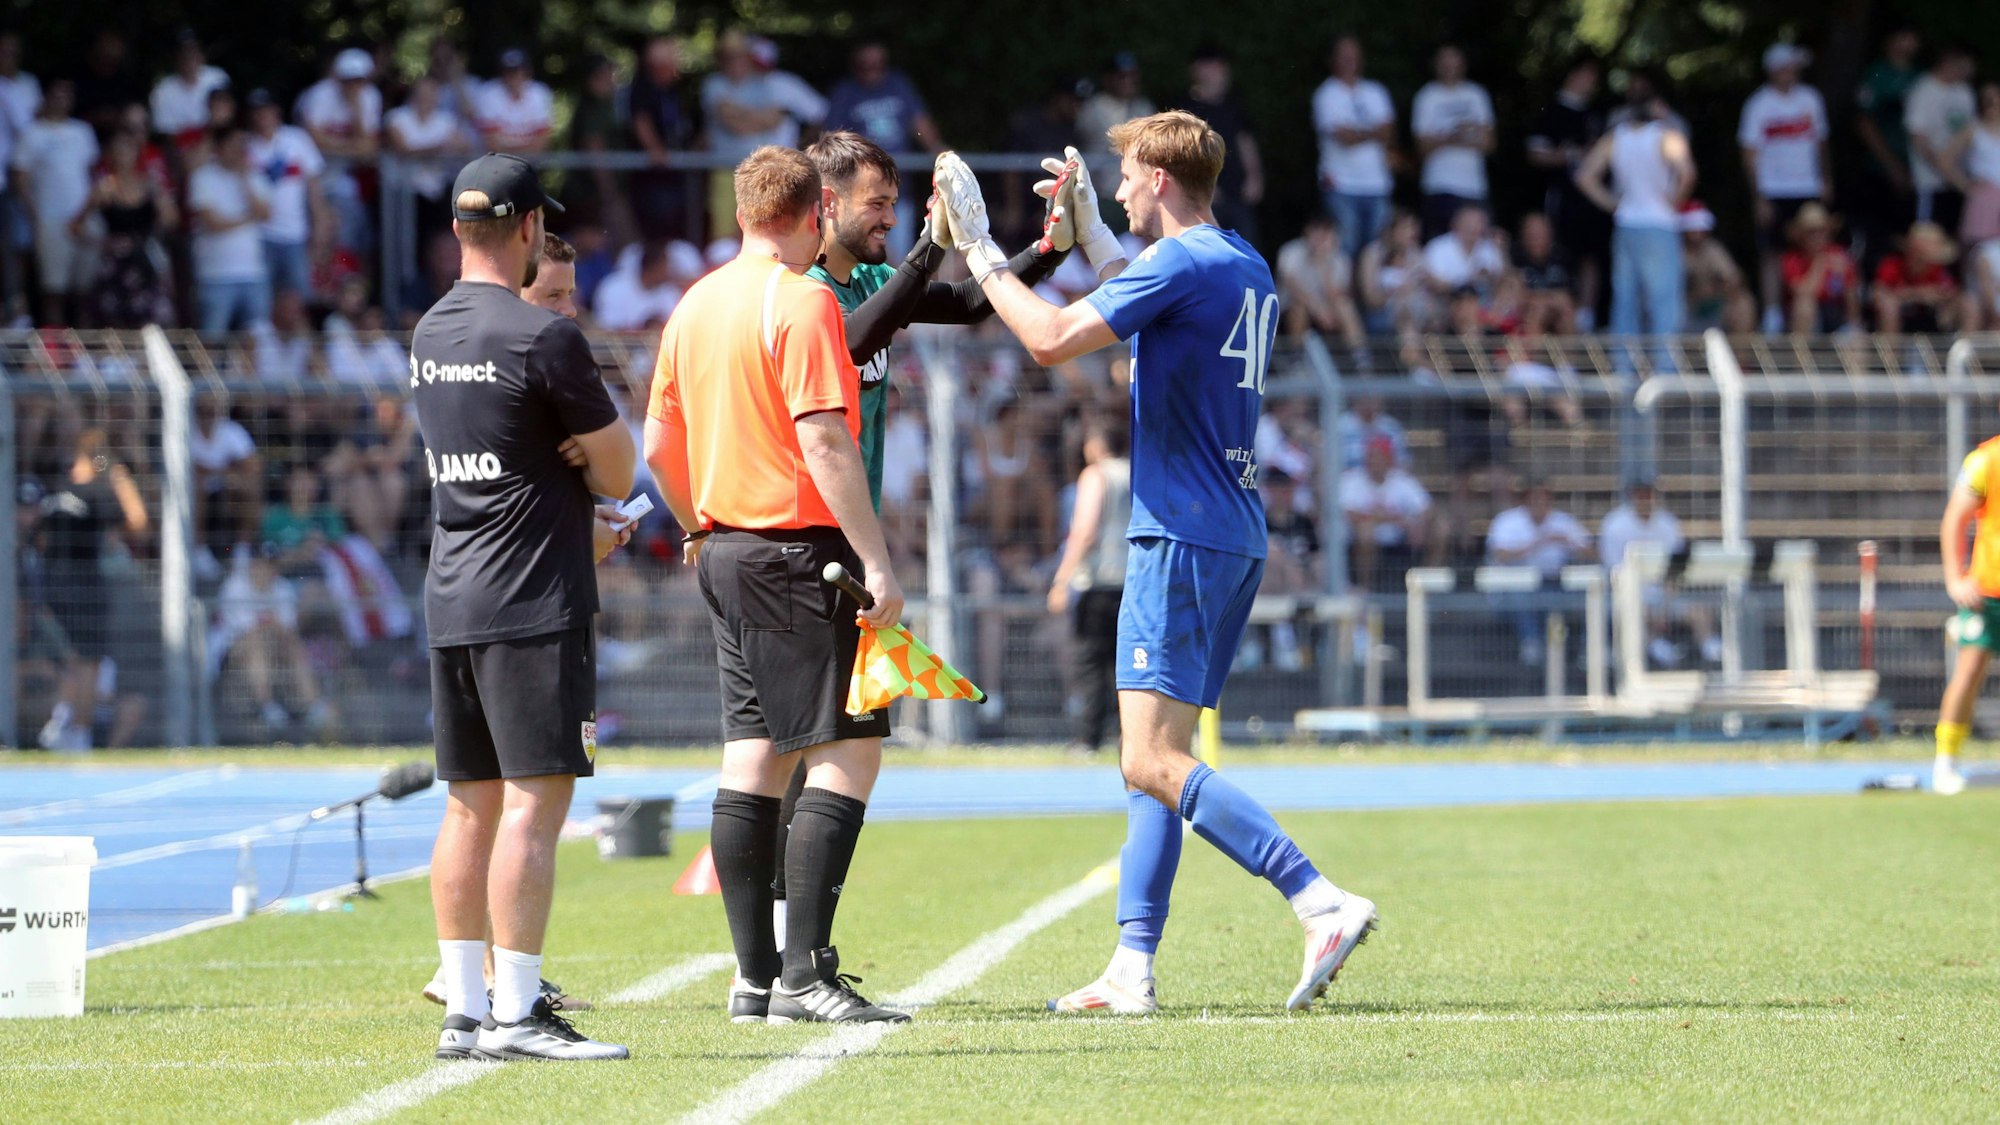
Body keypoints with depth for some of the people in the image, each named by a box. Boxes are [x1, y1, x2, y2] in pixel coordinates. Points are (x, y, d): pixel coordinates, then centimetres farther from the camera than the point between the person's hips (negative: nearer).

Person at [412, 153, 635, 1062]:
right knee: (533, 804, -8)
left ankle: (463, 1010, 11)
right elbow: (617, 472, -5)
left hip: (451, 603, 8)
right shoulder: (542, 338, -13)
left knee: (472, 807, 10)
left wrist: (577, 518, 27)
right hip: (533, 608, -8)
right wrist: (588, 483, 16)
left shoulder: (429, 335, 12)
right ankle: (515, 1013, -11)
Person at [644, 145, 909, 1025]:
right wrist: (876, 562, -19)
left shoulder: (696, 304, 12)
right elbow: (823, 440, -19)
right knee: (848, 752, -7)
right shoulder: (802, 301, -12)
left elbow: (659, 445, 18)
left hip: (726, 549, 9)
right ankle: (805, 975, -13)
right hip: (799, 551, -9)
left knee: (754, 757, 9)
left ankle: (757, 977, 9)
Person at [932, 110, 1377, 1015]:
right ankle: (1132, 968, 8)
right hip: (1236, 537, 10)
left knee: (1154, 764, -14)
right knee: (1153, 760, 11)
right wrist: (1086, 234, 39)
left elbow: (1052, 338, -16)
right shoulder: (1247, 270, 16)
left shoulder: (1182, 263, -12)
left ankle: (1323, 905, -24)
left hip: (1183, 535, -10)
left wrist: (980, 251, -4)